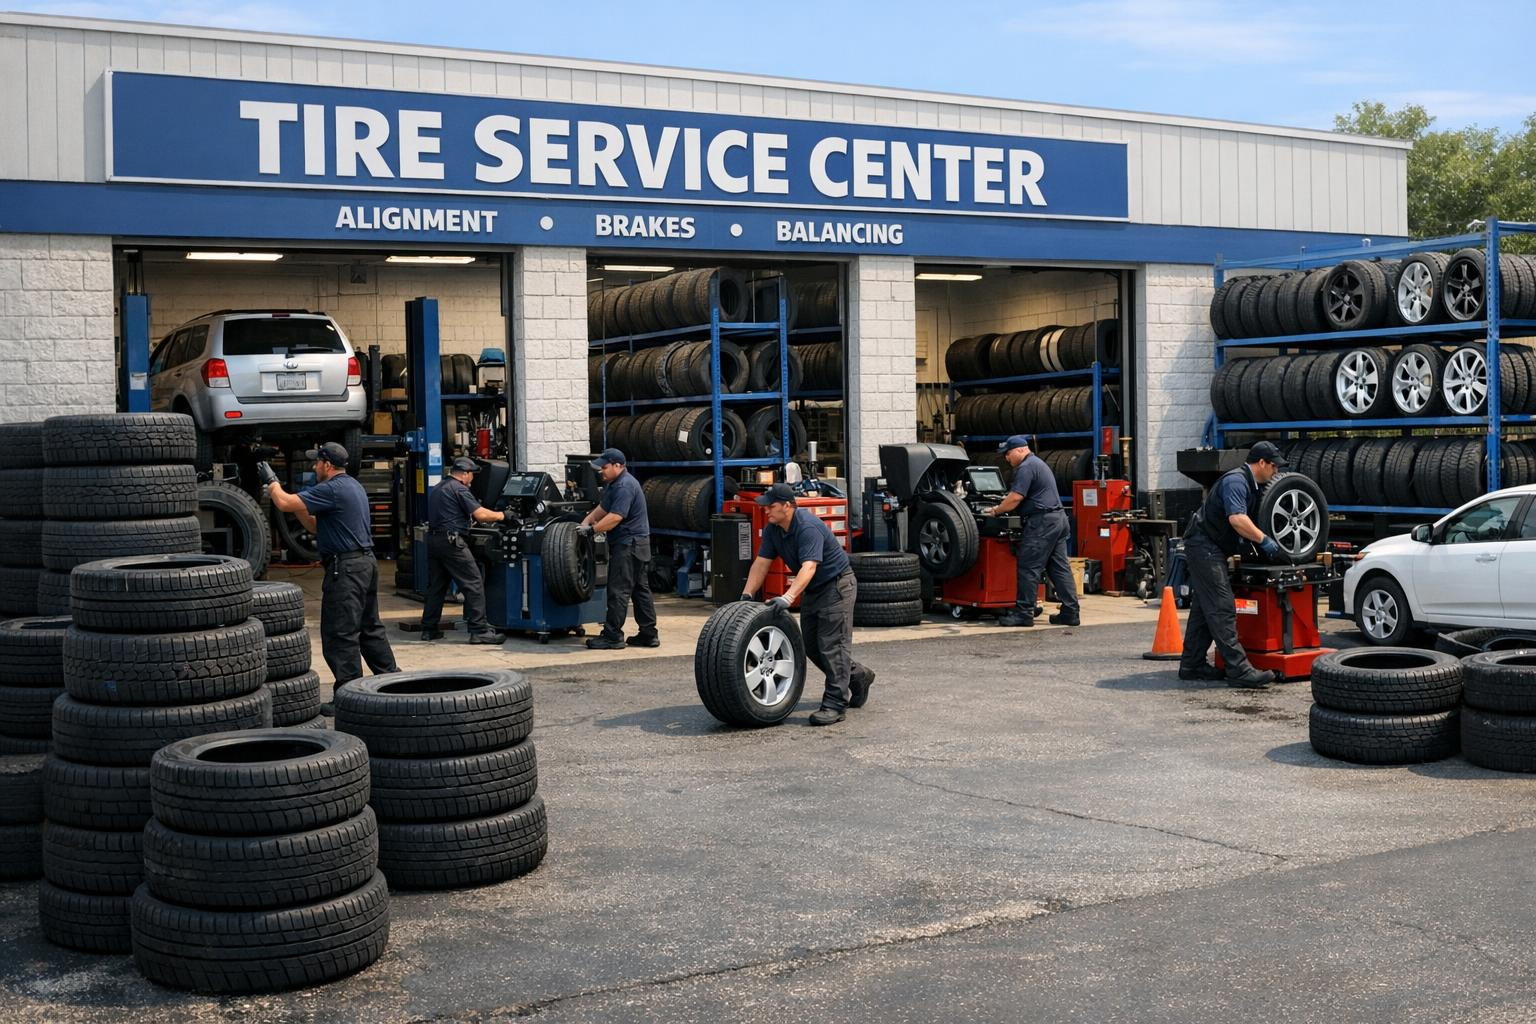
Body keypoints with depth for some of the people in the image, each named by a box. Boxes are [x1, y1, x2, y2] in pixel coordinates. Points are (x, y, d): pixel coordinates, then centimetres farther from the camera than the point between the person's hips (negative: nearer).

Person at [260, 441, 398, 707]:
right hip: (366, 562, 10)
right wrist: (294, 507, 12)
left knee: (340, 634, -5)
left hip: (346, 568, -10)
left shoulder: (331, 490, -15)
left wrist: (271, 481, 1)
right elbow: (315, 526, 21)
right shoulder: (353, 486, 17)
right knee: (370, 627, 17)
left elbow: (285, 503, -17)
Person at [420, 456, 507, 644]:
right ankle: (479, 630, -9)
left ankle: (428, 629, 16)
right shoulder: (459, 489, -8)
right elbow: (480, 514, -15)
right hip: (451, 542, -9)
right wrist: (502, 515, -1)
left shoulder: (436, 488, 19)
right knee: (474, 584, -6)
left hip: (432, 540, 9)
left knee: (436, 586, 15)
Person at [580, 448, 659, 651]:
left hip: (628, 545, -11)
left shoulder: (625, 486, -18)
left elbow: (615, 517, -24)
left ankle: (612, 637, -6)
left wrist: (592, 529, -19)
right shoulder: (613, 484, 16)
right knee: (640, 589, 11)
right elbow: (602, 508, 23)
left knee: (618, 590, -8)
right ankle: (649, 634, 15)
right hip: (636, 544, 11)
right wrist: (586, 522, 9)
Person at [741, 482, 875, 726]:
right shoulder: (773, 529, -2)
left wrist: (788, 598, -49)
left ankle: (834, 704, -11)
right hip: (812, 589, 9)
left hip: (837, 585, -9)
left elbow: (809, 567, -39)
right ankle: (857, 677, 28)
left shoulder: (808, 528, -29)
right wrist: (747, 595, -10)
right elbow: (761, 563, -1)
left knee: (832, 644, -12)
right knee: (811, 646, 11)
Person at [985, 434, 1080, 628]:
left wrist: (997, 511, -3)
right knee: (1059, 567, 9)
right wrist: (1001, 507, 19)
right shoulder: (1038, 463, 24)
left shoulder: (1026, 467, -10)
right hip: (1058, 519, 10)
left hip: (1042, 522, -10)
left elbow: (1015, 498, -17)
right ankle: (1070, 612, 8)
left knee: (1028, 568, -7)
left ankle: (1023, 613, -7)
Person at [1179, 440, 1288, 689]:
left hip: (1208, 549, 11)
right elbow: (1237, 519, -28)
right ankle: (1238, 669, -16)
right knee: (1221, 609, -13)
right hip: (1204, 547, -11)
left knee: (1204, 609, 13)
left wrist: (1265, 543, 10)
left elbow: (1249, 520, 24)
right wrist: (1264, 540, -22)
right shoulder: (1236, 481, -16)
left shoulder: (1250, 484, 17)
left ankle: (1192, 665, 18)